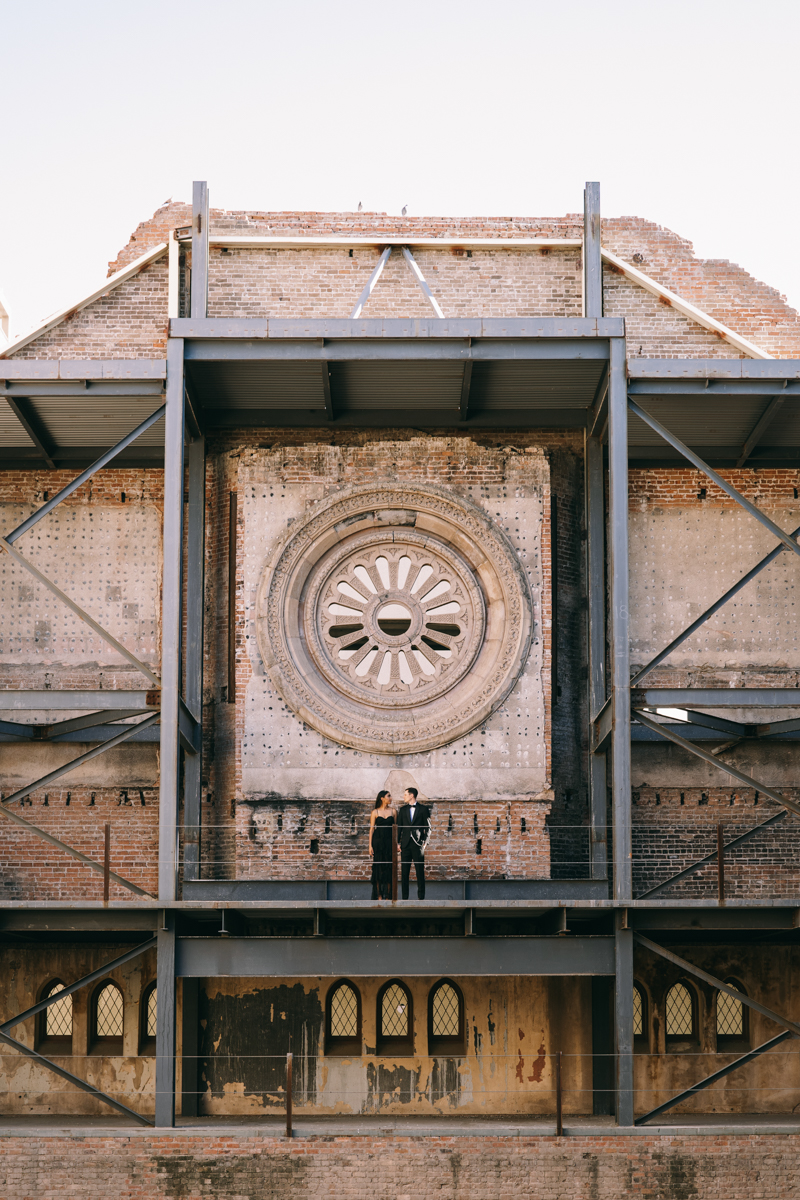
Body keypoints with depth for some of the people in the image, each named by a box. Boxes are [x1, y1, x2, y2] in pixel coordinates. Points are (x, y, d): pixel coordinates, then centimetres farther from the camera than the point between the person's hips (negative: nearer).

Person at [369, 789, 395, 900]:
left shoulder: (392, 811, 9)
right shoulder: (375, 812, 3)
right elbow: (371, 829, 2)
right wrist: (370, 845, -5)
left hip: (389, 841, 2)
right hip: (378, 841, -2)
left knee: (389, 868, -1)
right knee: (378, 868, -1)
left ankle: (388, 896, 3)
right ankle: (379, 895, 2)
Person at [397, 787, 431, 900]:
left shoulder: (423, 809, 5)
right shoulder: (403, 809, 14)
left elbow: (428, 827, 4)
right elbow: (399, 827, 13)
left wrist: (424, 842, -6)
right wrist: (398, 842, 4)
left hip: (418, 844, -3)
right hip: (405, 844, 3)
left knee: (420, 871, -3)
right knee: (404, 872, 0)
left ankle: (421, 896, 1)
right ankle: (405, 897, 3)